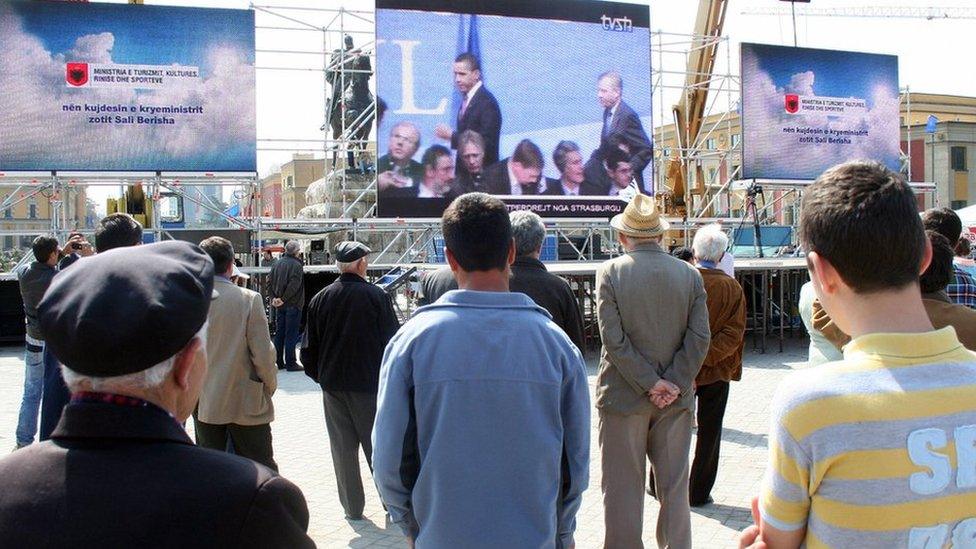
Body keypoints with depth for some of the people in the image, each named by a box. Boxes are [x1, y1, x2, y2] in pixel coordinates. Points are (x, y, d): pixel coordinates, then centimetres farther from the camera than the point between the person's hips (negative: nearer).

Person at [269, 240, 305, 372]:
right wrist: (283, 299, -13)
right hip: (293, 305, -7)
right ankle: (290, 363, 1)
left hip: (279, 305, 7)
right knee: (291, 335, -1)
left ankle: (279, 362, 18)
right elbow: (294, 285, -20)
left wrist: (274, 298, 3)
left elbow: (271, 281, 6)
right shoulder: (296, 265, -14)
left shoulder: (276, 263, 7)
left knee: (279, 333, 13)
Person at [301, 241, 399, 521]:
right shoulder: (376, 296, -10)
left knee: (343, 447, 12)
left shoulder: (320, 298, 0)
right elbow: (392, 340, -7)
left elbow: (309, 346, 5)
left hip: (333, 385, 3)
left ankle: (352, 506, 19)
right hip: (370, 383, -3)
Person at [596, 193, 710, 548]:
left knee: (622, 490, 7)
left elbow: (613, 339, -14)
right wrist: (674, 384, -6)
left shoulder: (610, 272, -8)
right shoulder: (690, 274, 1)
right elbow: (700, 337, -5)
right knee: (674, 489, 15)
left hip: (623, 396, -3)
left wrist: (650, 383, -10)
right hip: (676, 399, 3)